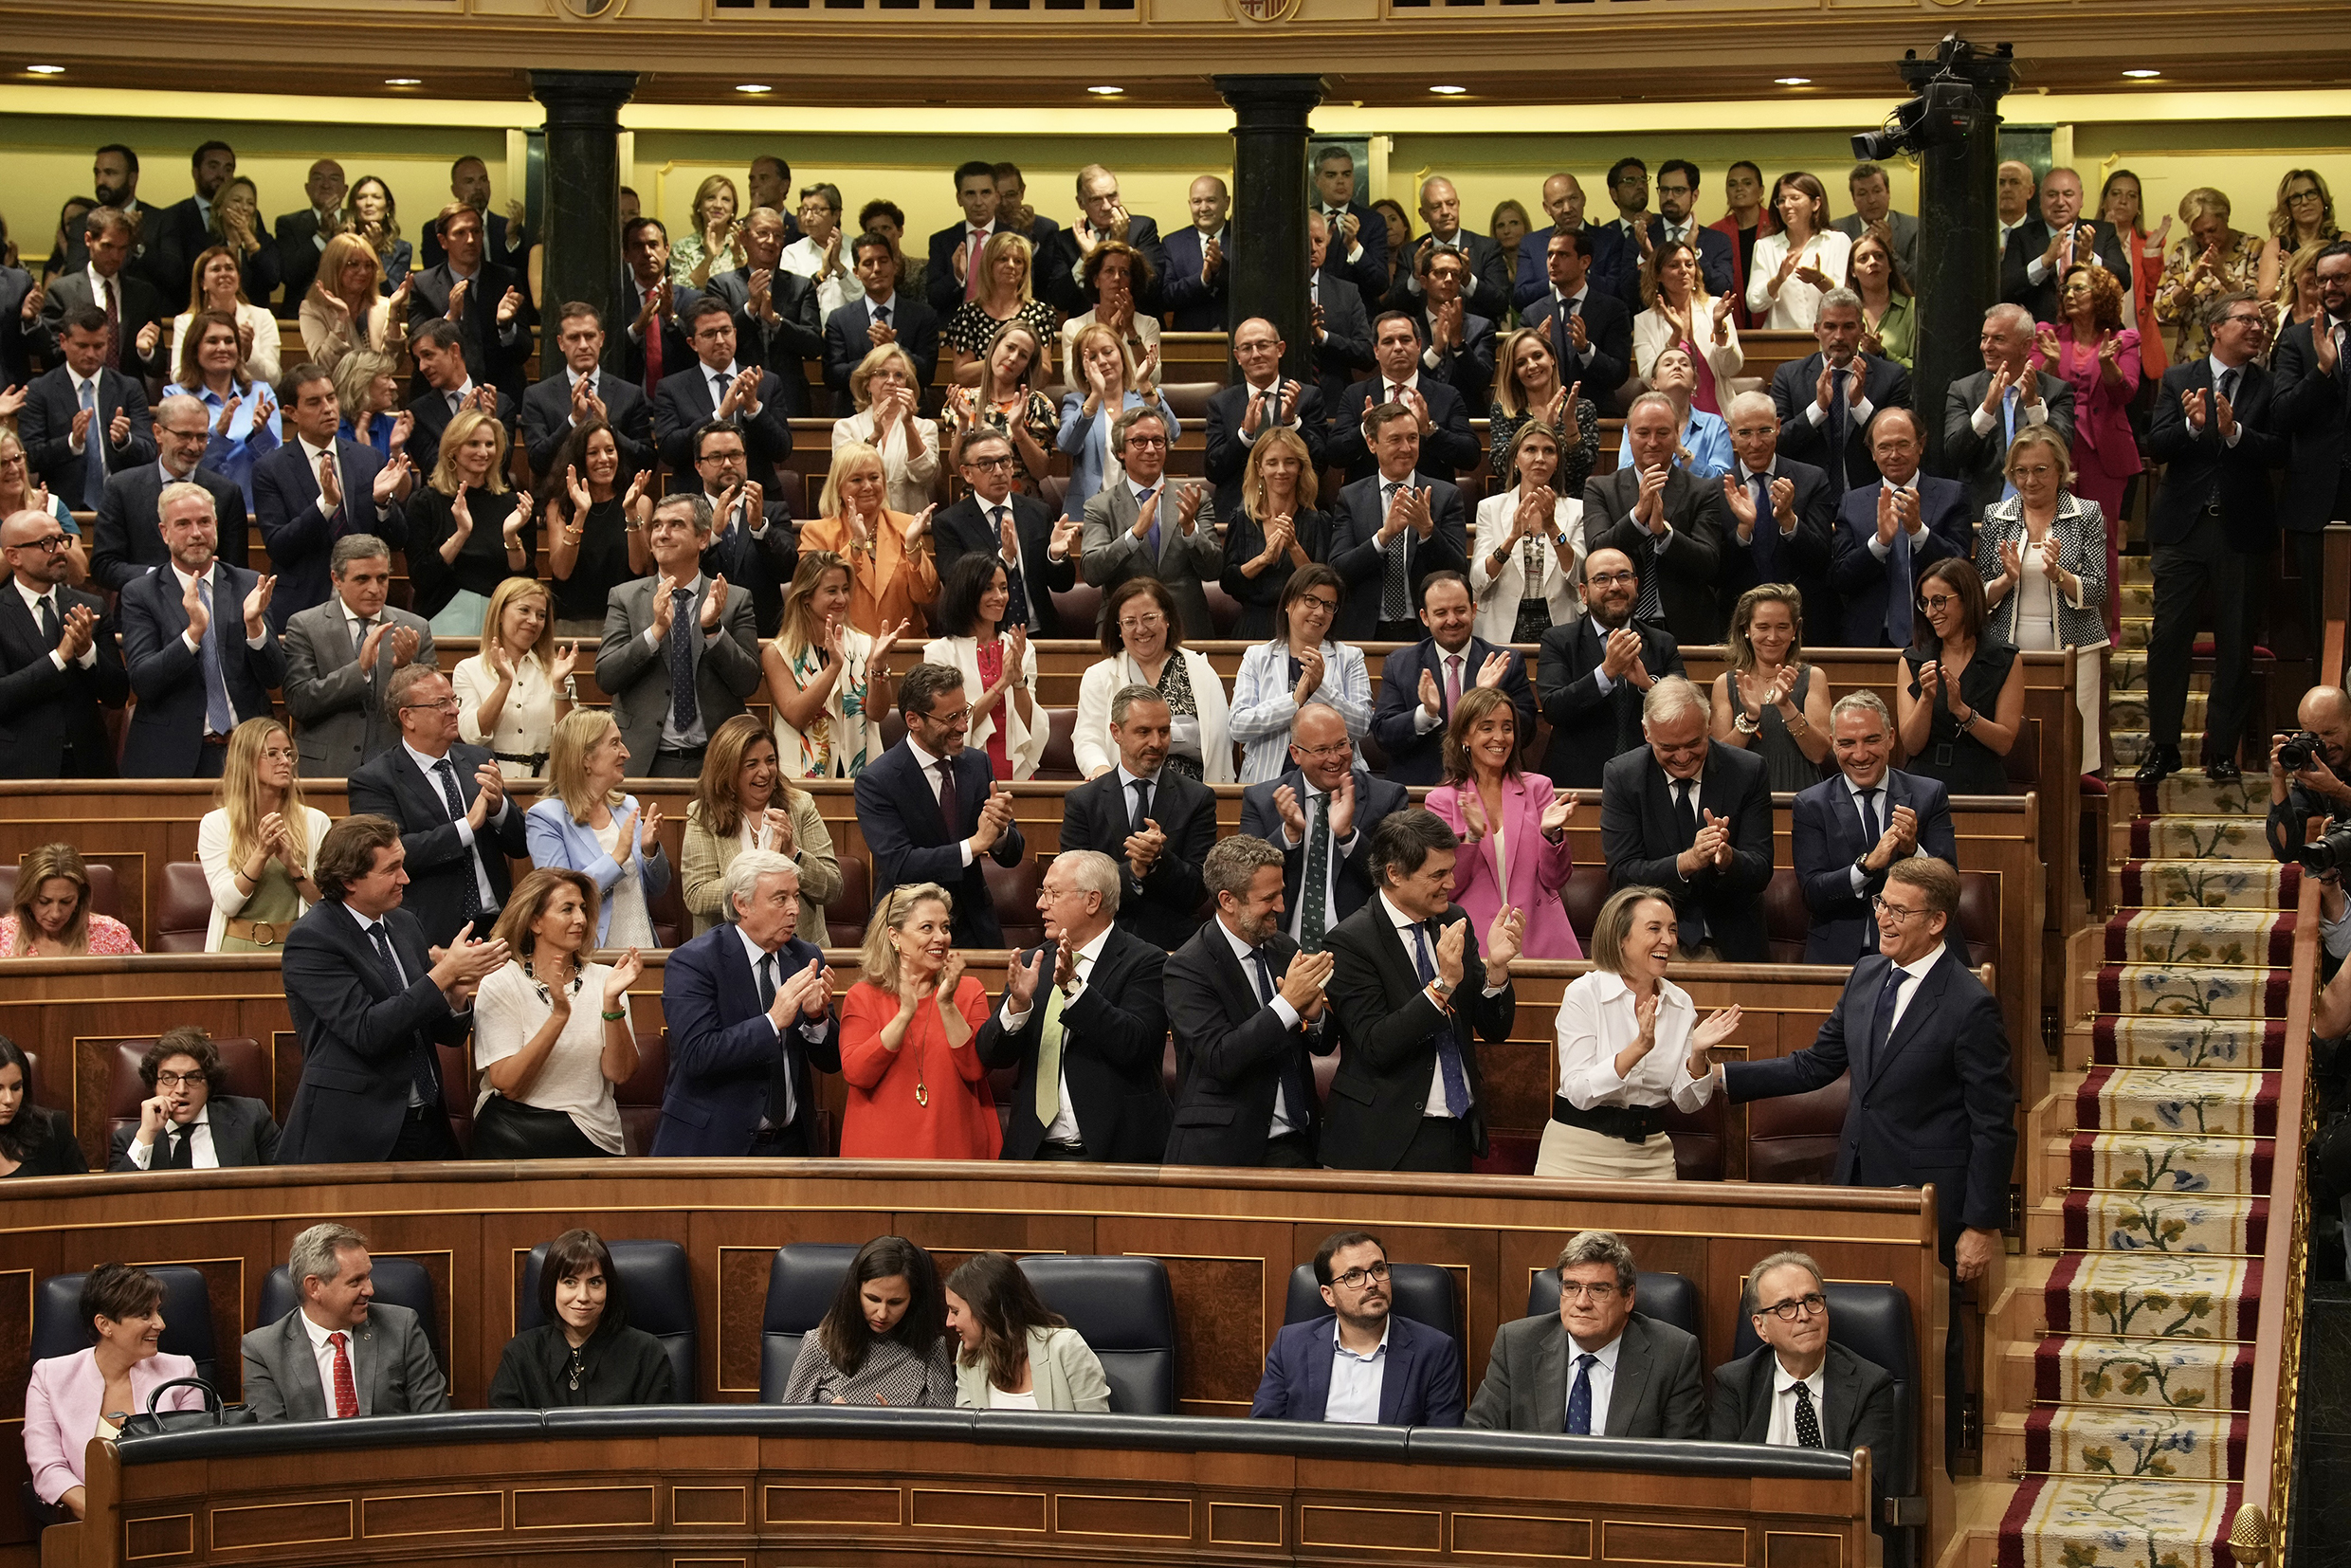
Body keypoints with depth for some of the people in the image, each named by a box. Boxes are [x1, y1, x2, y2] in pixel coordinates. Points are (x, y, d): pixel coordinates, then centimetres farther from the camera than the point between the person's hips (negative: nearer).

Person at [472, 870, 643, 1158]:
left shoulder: (602, 980, 9)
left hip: (592, 1138, 2)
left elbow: (619, 1074, -1)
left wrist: (612, 1002, -14)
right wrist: (559, 1015, -19)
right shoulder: (499, 985, 0)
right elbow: (507, 1085, -10)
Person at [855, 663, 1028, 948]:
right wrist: (975, 844, -21)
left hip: (975, 928, 4)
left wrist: (1000, 831, -16)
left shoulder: (977, 763, 7)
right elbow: (898, 866, -19)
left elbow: (1012, 857, 8)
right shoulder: (876, 782, -9)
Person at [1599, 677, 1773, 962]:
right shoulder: (1621, 776, 0)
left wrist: (1727, 859, -25)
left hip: (1730, 946, 2)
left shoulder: (1749, 771, 1)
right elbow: (1621, 874, -6)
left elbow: (1761, 873, -1)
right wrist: (1687, 861, -23)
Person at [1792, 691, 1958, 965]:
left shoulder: (1930, 796, 7)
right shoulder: (1811, 805, 5)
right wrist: (1868, 864, -20)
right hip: (1837, 953, 0)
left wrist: (1912, 849, -19)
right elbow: (1812, 896, -4)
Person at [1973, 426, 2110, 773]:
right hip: (2007, 652, 2)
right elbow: (1979, 599, 8)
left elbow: (2097, 592, -2)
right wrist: (2007, 580, -11)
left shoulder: (2087, 514, 4)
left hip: (2072, 651, -2)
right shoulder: (1996, 518, 10)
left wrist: (2057, 574, -19)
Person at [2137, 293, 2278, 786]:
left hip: (2240, 529, 0)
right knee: (2168, 637, 0)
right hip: (2183, 524, 0)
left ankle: (2222, 750, 11)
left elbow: (2278, 451, -8)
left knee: (2235, 645, 3)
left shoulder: (2267, 386, 5)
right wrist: (2192, 425, -19)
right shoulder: (2178, 379, 7)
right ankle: (2162, 749, 9)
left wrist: (2234, 431, -22)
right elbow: (2155, 447, -2)